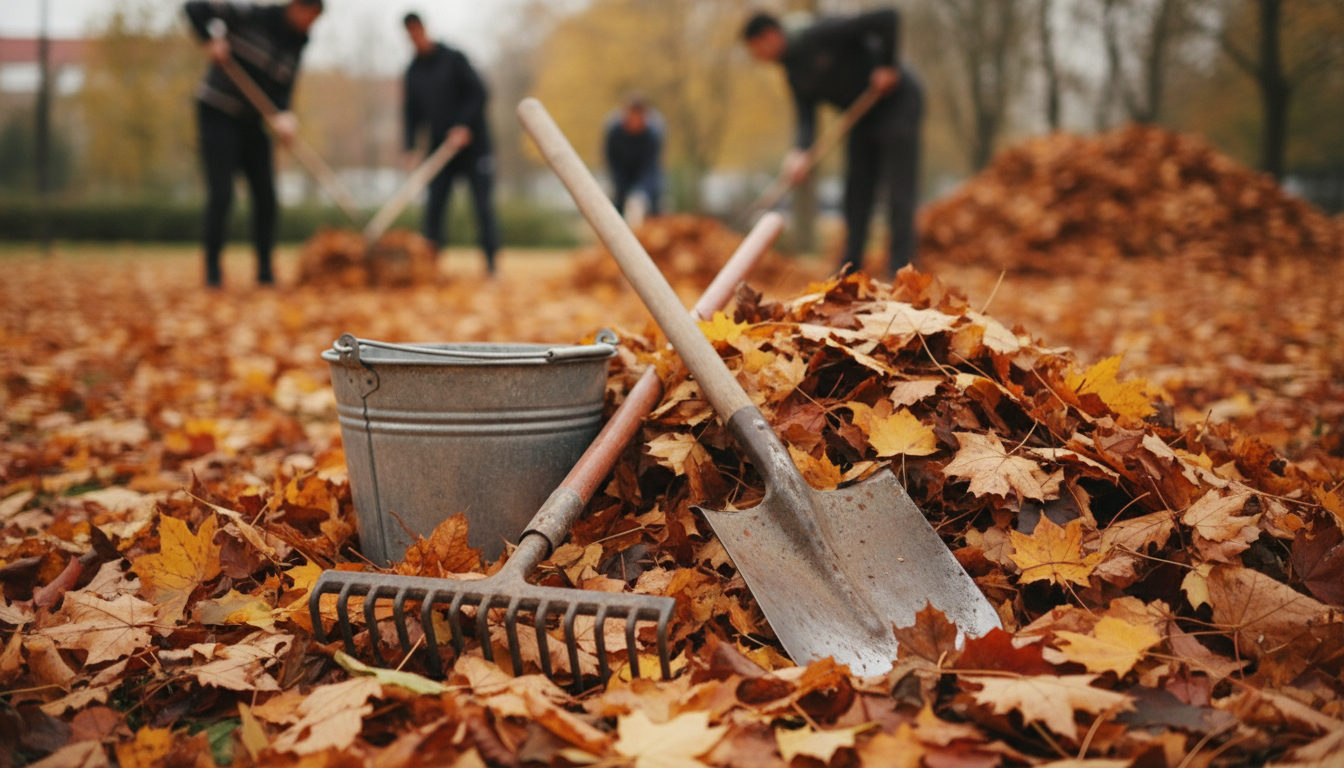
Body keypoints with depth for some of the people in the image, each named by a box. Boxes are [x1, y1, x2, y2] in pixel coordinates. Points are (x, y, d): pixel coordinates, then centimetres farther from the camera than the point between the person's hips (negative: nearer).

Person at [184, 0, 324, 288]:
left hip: (250, 121, 6)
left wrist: (283, 116, -24)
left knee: (266, 196, 2)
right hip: (217, 113, -6)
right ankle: (212, 271, -3)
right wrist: (210, 39, -28)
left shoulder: (297, 42, 2)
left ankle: (265, 271, 9)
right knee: (221, 194, -10)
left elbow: (282, 89, -4)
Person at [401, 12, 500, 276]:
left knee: (483, 206, -6)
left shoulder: (453, 59, -4)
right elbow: (412, 110, 10)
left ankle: (491, 262, -3)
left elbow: (479, 93, -10)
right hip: (441, 146, 4)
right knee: (434, 206, -3)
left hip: (473, 143, -4)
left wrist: (464, 125, -21)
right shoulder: (413, 71, 9)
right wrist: (410, 147, -3)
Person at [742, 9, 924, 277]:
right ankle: (850, 268, 13)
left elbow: (887, 18, -25)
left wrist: (888, 66, -21)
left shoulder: (822, 35, -22)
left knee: (899, 190, -10)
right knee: (856, 189, 7)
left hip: (898, 100, -8)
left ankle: (900, 270, -12)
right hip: (865, 114, 8)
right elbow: (806, 120, -6)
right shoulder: (794, 74, 2)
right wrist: (798, 152, -25)